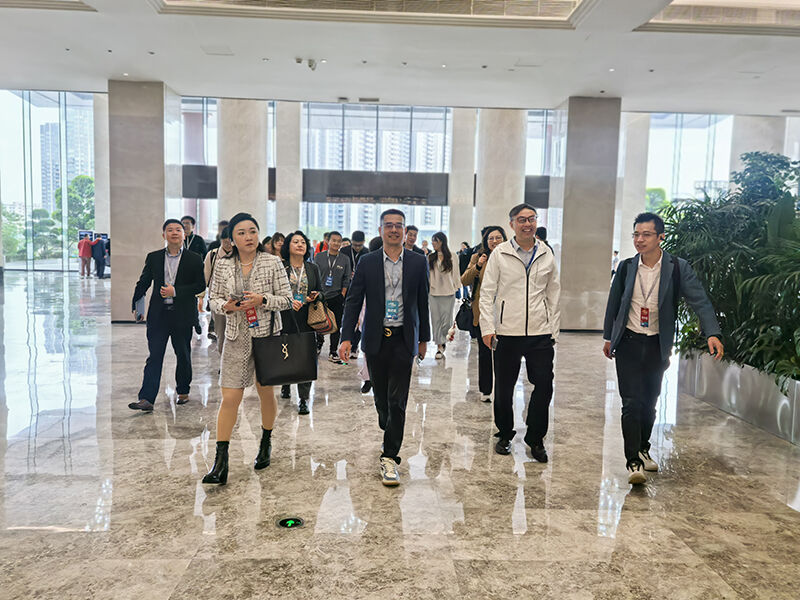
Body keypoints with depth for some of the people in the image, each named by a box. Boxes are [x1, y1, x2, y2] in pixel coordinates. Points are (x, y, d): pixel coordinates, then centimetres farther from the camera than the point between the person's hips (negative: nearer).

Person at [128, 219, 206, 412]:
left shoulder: (194, 259, 2)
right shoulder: (153, 258, 9)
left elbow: (200, 285, -3)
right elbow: (143, 283, 11)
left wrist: (176, 291, -14)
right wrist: (136, 306, 1)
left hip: (182, 315, -1)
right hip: (158, 314, 1)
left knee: (183, 356, 10)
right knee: (154, 356, -3)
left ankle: (183, 391, 29)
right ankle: (146, 399, -5)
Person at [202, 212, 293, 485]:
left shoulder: (273, 263, -3)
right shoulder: (223, 266, 4)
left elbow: (287, 299, -3)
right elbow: (214, 300, 9)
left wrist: (262, 300, -19)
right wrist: (226, 306, -13)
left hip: (267, 335, -1)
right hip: (237, 337, 1)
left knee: (266, 392, 13)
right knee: (230, 398, -4)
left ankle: (266, 443, 35)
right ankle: (221, 461, 2)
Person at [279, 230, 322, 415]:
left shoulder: (313, 268, 11)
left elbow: (321, 291, 17)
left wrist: (316, 296, -4)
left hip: (306, 320, 2)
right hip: (284, 318, -1)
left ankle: (303, 398, 1)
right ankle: (285, 385, 37)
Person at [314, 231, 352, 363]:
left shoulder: (345, 259, 4)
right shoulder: (319, 257, 3)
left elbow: (346, 279, 6)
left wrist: (342, 295, -1)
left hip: (337, 297, 0)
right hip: (320, 296, 0)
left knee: (336, 325, 1)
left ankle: (333, 352, 11)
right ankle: (319, 342, 36)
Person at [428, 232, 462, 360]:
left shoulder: (452, 256, 1)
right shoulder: (430, 257, 6)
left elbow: (455, 273, 7)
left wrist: (456, 287, 7)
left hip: (448, 293, -1)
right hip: (434, 293, 2)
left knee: (447, 321, -1)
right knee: (436, 320, 0)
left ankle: (443, 340, 25)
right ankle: (439, 346, 8)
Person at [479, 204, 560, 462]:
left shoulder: (546, 254, 8)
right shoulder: (499, 254, 0)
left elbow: (553, 293, 14)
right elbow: (487, 293, 0)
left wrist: (554, 328, 9)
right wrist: (487, 327, -8)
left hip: (540, 333, 2)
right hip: (507, 332, -2)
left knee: (544, 386, 0)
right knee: (504, 388, 8)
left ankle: (535, 438, 18)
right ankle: (504, 435, 28)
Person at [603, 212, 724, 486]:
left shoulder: (678, 268, -7)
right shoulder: (626, 267, -1)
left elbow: (699, 300, -14)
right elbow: (614, 303, 10)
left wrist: (712, 333, -28)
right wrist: (608, 336, 16)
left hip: (657, 346, 1)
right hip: (629, 343, 0)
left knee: (649, 402, 13)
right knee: (632, 402, -8)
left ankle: (643, 449, 33)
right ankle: (633, 462, -5)